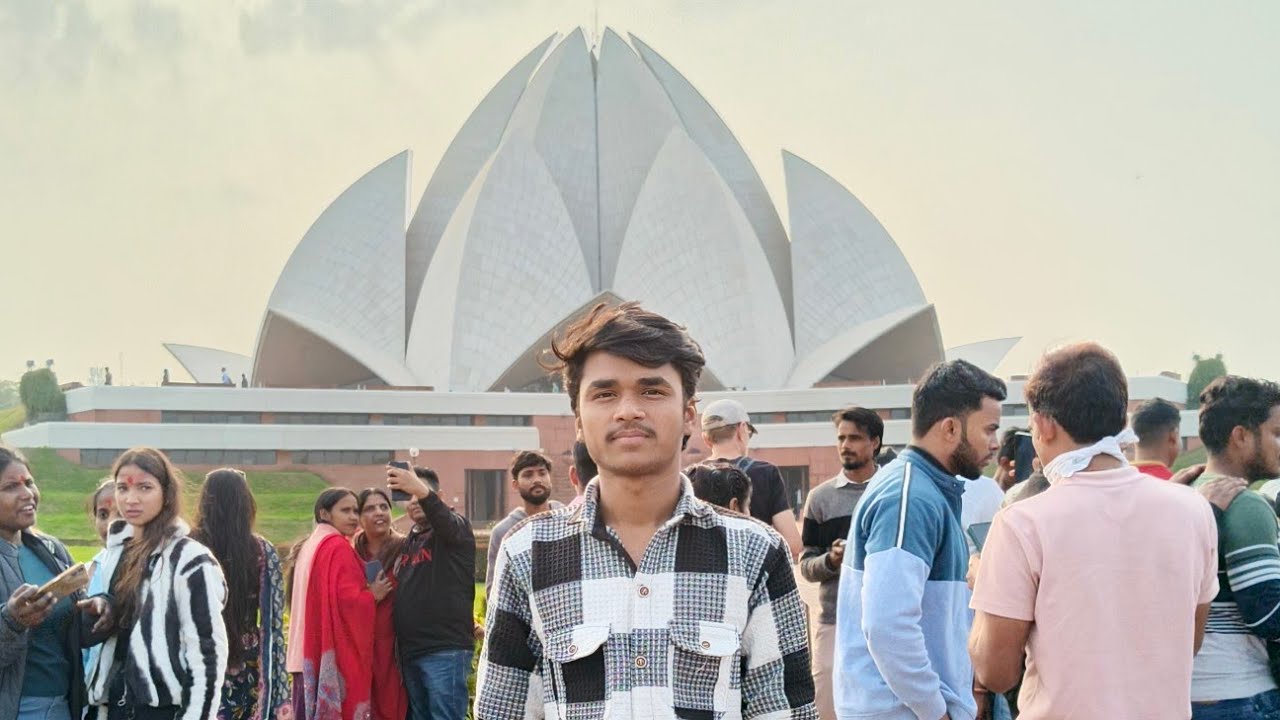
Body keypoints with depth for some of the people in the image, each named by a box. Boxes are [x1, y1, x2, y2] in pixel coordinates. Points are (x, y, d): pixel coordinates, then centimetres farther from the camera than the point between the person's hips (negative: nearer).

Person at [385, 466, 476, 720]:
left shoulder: (455, 529, -2)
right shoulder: (405, 544, 21)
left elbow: (446, 521, -26)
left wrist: (421, 490, -45)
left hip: (446, 651, -8)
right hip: (410, 652, 8)